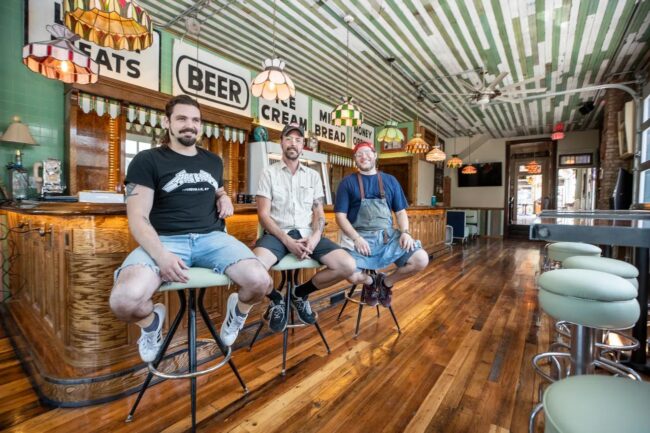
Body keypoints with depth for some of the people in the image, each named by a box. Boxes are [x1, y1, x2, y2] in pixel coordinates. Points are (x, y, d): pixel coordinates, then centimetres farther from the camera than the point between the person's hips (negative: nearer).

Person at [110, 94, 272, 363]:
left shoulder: (213, 161, 17)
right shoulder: (147, 161, 3)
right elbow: (138, 218, -6)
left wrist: (225, 198, 8)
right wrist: (161, 255, -24)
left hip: (212, 237, 3)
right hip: (165, 240, -2)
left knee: (260, 282, -25)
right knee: (124, 301, -32)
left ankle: (238, 310, 14)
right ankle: (152, 320, 9)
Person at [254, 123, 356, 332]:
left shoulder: (313, 175, 16)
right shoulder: (269, 173, 6)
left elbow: (319, 213, 11)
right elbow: (263, 214, -2)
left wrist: (315, 237, -11)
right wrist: (286, 240, -17)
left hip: (307, 234, 3)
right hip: (277, 234, -3)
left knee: (347, 266, -18)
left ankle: (300, 293, 8)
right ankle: (276, 299, 1)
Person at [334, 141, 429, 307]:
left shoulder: (390, 181, 15)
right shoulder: (347, 182, 5)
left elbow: (400, 212, 15)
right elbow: (340, 216, -1)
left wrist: (405, 232, -5)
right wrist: (357, 238, -16)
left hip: (388, 235, 4)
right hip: (359, 237, -3)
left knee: (421, 260, -16)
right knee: (352, 275, -30)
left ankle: (386, 282, 12)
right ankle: (369, 281, 11)